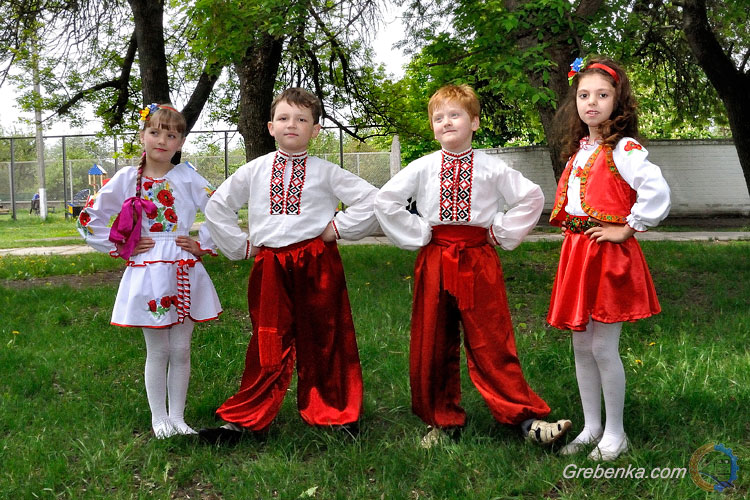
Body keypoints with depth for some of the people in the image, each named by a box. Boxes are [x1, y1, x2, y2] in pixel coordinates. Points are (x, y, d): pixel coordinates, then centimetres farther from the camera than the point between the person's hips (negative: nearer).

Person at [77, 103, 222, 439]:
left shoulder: (187, 177, 1)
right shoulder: (126, 179, -1)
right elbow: (88, 220, 4)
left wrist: (202, 244, 0)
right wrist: (122, 247, 0)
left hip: (184, 274, 1)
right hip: (146, 273, -1)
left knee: (181, 350, 7)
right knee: (158, 351, 5)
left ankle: (177, 417, 19)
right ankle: (158, 418, 19)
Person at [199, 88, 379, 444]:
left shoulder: (325, 172, 2)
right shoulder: (254, 171, 8)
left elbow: (371, 199, 1)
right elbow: (216, 205, 15)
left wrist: (339, 227, -1)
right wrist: (240, 244, 9)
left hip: (317, 264, -1)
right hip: (270, 265, 1)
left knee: (322, 340, 7)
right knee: (268, 344, 5)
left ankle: (332, 414, 23)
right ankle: (244, 420, 16)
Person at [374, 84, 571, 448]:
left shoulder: (492, 168, 1)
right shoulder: (423, 168, 3)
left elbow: (532, 197, 4)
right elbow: (385, 200, 4)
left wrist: (501, 233, -1)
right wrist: (417, 234, 0)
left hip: (479, 261, -2)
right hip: (434, 263, 2)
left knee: (491, 342, 0)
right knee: (432, 343, 7)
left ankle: (524, 416, 9)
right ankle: (443, 420, 22)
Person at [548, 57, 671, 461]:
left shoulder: (623, 149, -11)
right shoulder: (578, 150, 13)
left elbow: (656, 191, -25)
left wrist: (627, 229, -16)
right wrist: (572, 235, 14)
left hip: (608, 254, -8)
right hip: (576, 251, 8)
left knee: (603, 347, -4)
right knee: (581, 346, 11)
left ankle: (615, 434, 13)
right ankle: (591, 428, 24)